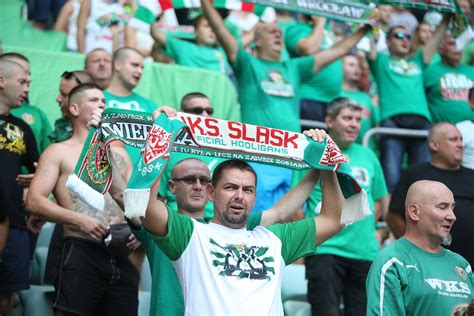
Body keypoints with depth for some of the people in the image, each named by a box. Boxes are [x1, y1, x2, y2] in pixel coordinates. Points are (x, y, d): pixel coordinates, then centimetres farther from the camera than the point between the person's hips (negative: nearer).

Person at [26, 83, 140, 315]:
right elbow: (34, 202, -4)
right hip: (81, 253, -5)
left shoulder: (119, 153, 23)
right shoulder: (59, 152, 8)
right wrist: (79, 220, -15)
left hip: (120, 256, 5)